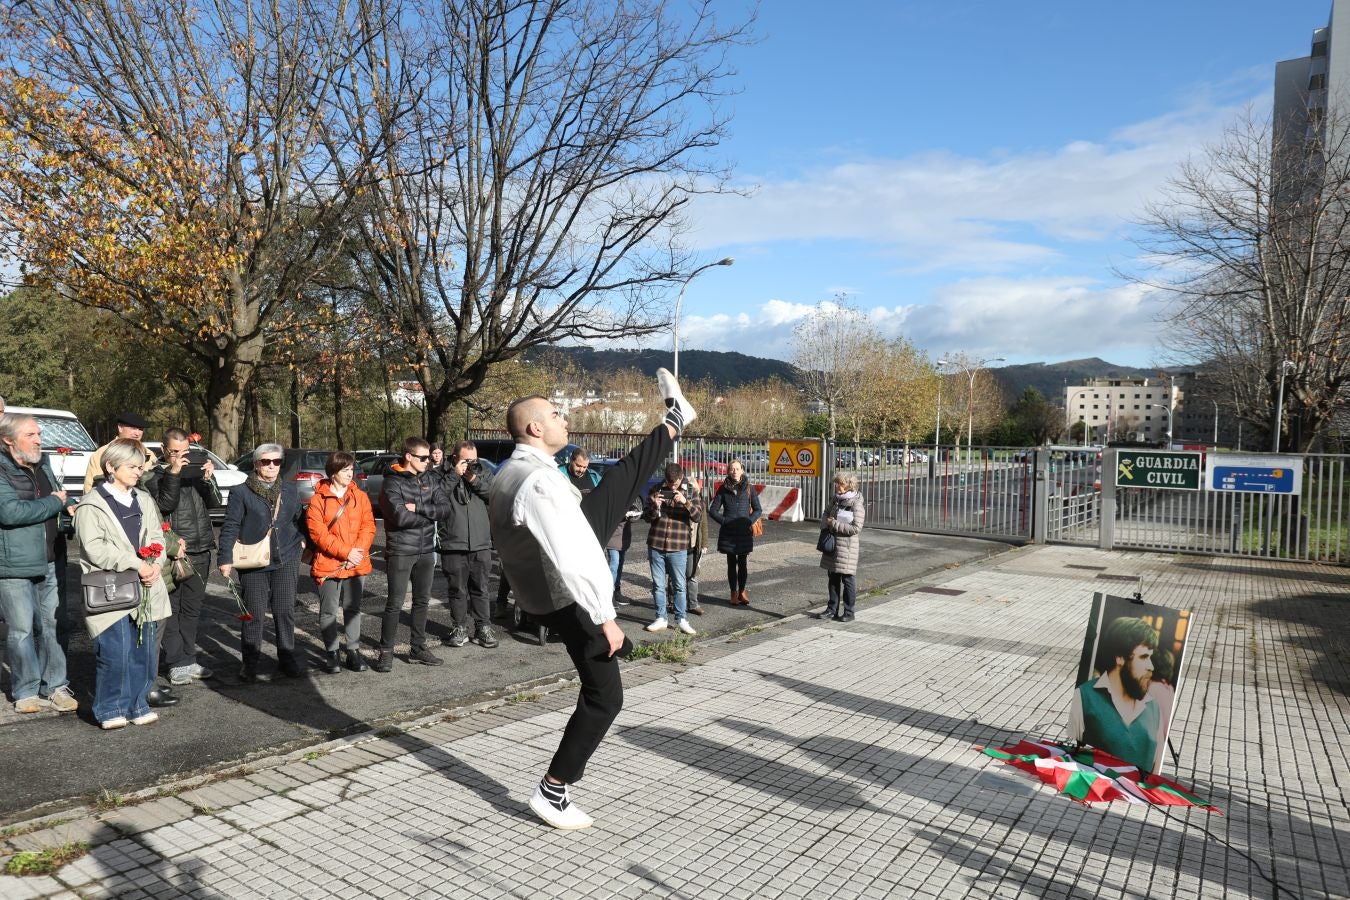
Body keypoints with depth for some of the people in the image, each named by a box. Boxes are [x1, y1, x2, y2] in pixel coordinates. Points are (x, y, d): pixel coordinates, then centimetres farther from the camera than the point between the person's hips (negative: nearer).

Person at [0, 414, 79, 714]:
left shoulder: (43, 464, 12)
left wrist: (70, 505, 9)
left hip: (50, 562, 6)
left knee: (51, 627, 10)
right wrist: (55, 502, -13)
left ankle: (55, 686, 19)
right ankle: (27, 691, 15)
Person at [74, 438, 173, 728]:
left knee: (144, 651, 8)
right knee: (114, 652, -5)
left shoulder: (144, 501, 15)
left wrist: (156, 565, -7)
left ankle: (137, 704, 21)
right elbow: (95, 548, -13)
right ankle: (111, 708, 12)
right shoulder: (91, 505, -4)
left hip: (145, 590, 6)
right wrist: (137, 564, -16)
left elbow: (156, 538, 13)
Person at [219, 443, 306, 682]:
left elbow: (299, 518, 19)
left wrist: (302, 544, 18)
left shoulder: (289, 490, 10)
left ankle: (287, 658, 18)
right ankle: (250, 665, 13)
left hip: (286, 559, 3)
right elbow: (230, 527, -4)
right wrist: (226, 558, -9)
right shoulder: (241, 492, -2)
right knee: (254, 613, 1)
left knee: (285, 610, 5)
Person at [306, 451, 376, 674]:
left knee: (353, 609, 11)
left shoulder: (360, 496, 6)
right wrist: (346, 552, -16)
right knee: (329, 611, 5)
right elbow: (318, 533, -10)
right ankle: (331, 652, 17)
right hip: (327, 565, -3)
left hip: (356, 564, 3)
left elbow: (368, 527, 3)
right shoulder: (318, 499, -4)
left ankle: (354, 650, 20)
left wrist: (357, 552, -12)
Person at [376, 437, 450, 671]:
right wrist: (429, 515, -9)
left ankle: (419, 648, 24)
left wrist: (418, 507, -17)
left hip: (426, 550, 6)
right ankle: (386, 652, 8)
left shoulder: (431, 480, 7)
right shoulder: (392, 482, -9)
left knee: (422, 601, 13)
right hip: (400, 551, -5)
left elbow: (445, 508, -4)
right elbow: (400, 517, -21)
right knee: (395, 603, -2)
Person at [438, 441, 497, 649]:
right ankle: (460, 628, 19)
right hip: (453, 545, -2)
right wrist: (454, 475, -14)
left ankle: (483, 628, 16)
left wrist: (475, 480, -11)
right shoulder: (445, 475, 3)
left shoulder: (481, 475, 12)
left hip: (481, 545, 2)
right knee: (458, 589, 7)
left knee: (480, 589, 8)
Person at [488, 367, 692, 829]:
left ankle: (673, 423, 34)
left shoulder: (508, 474, -2)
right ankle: (552, 792, 12)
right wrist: (605, 617, -28)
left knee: (620, 479, 14)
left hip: (543, 583, 9)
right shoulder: (539, 482, -33)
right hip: (569, 600, -9)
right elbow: (571, 562, -35)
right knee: (604, 696, 2)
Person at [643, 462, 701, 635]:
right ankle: (660, 619, 17)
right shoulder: (656, 490, 3)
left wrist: (685, 502, -27)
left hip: (678, 548, -2)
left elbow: (697, 517, -10)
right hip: (656, 545, 2)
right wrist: (655, 507, -18)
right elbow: (646, 516, 4)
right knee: (658, 585, 8)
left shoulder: (689, 493, 0)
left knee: (679, 585, 3)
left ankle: (681, 619, 13)